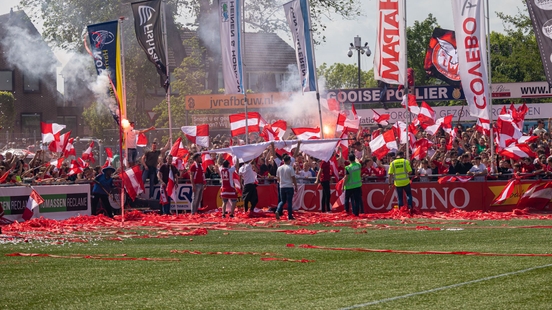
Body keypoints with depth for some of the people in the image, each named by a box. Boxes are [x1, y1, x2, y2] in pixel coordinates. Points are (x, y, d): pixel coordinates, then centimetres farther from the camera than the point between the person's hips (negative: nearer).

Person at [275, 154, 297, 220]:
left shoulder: (279, 168, 6)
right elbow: (293, 178, -10)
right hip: (289, 187, -4)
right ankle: (290, 216, 2)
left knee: (282, 201, 14)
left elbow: (277, 178, 13)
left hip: (282, 187, 4)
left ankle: (278, 211, -10)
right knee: (289, 202, 1)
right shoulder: (290, 168, -10)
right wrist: (296, 186, -1)